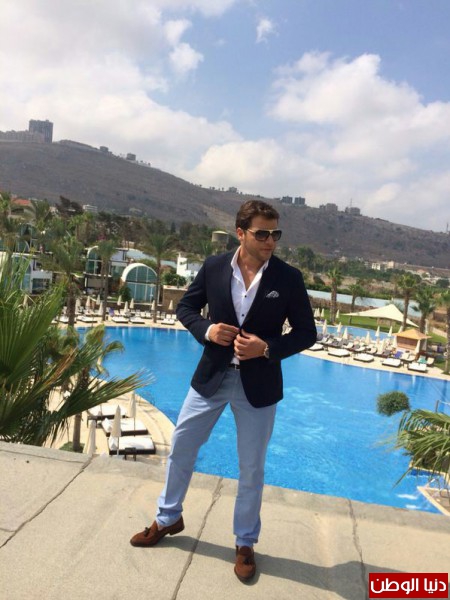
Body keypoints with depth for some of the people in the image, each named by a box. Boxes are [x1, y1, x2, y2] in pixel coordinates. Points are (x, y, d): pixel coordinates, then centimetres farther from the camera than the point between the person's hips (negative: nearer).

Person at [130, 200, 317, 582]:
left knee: (251, 468, 12)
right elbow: (186, 307, 6)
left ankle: (245, 544, 35)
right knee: (181, 448, 15)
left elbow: (306, 333, -4)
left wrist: (267, 348, -20)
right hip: (211, 376, 2)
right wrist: (206, 330, -14)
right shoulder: (214, 267, -6)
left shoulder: (289, 278, -10)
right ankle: (169, 518, 42)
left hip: (258, 385, -2)